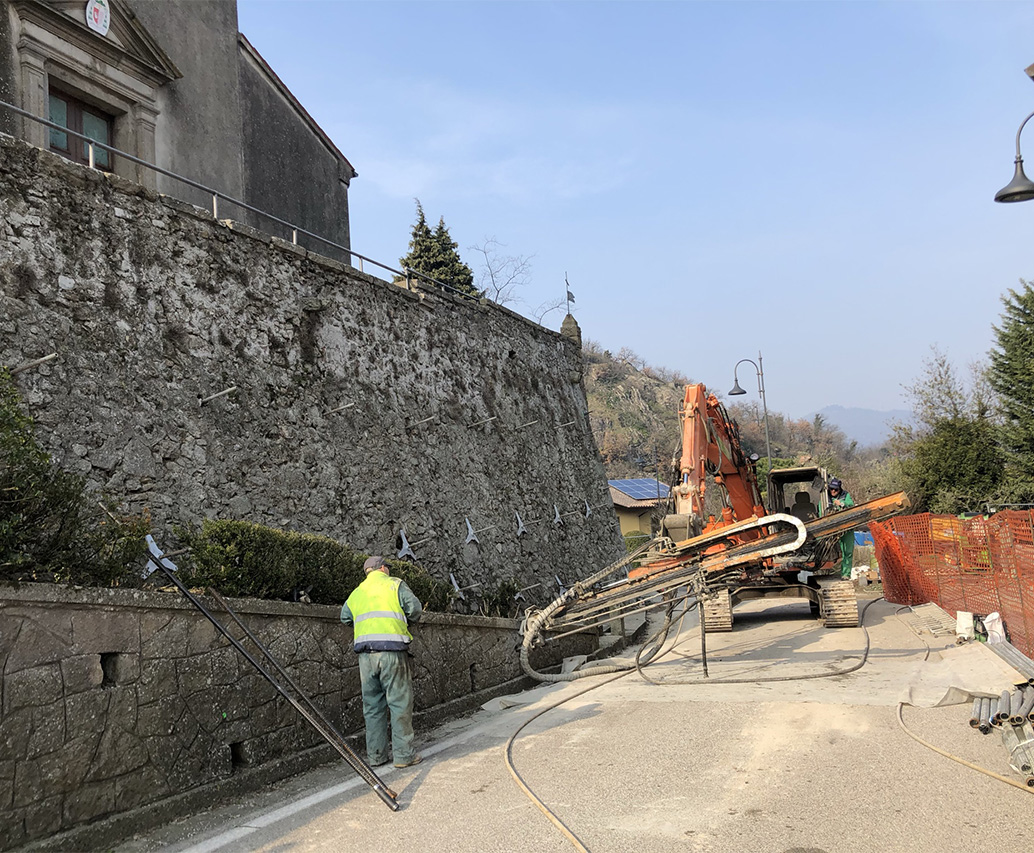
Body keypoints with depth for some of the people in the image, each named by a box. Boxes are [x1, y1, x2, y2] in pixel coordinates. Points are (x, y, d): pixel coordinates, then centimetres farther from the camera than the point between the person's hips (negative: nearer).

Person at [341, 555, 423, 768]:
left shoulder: (356, 593, 20)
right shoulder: (395, 584, 5)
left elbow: (345, 617, 25)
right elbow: (415, 609, -3)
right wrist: (405, 623, 16)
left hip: (366, 654, 5)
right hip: (392, 650, -5)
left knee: (372, 705, 11)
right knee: (400, 703, 0)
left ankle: (375, 755, 15)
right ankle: (403, 755, 1)